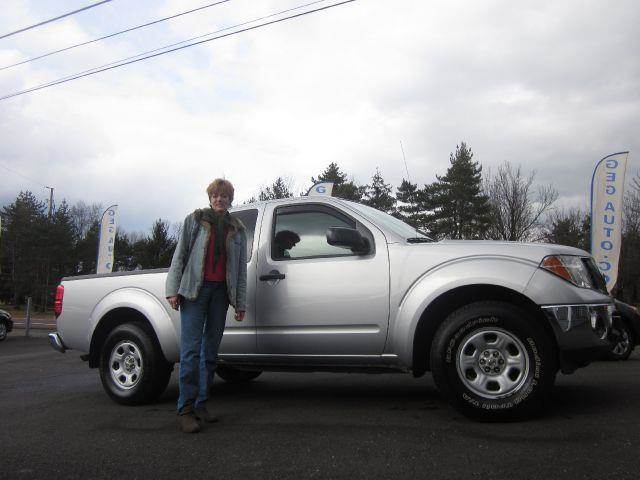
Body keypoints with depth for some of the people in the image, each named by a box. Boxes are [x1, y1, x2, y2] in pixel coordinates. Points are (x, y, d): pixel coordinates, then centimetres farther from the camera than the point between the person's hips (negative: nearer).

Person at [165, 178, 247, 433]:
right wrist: (173, 290, -4)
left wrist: (240, 303, 7)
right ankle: (186, 409, -6)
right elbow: (179, 256, 5)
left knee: (210, 351, 5)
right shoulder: (194, 220, 10)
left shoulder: (237, 229, 15)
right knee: (191, 349, -10)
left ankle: (200, 405, 13)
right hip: (194, 289, -3)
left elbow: (241, 269, 13)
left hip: (220, 291, 3)